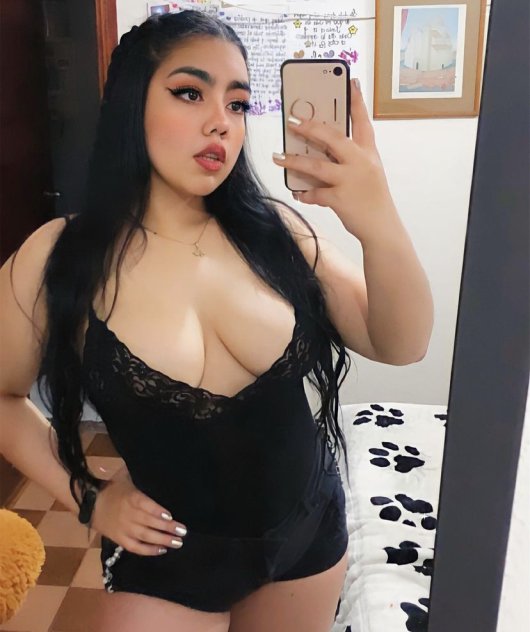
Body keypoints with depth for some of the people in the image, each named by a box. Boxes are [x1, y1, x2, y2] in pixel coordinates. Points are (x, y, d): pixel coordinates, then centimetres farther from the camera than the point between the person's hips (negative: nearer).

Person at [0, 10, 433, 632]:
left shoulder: (273, 230, -10)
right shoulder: (58, 260, -15)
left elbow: (400, 345, -15)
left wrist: (381, 226, -32)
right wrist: (87, 497, -7)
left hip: (310, 533, 4)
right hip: (164, 559, -3)